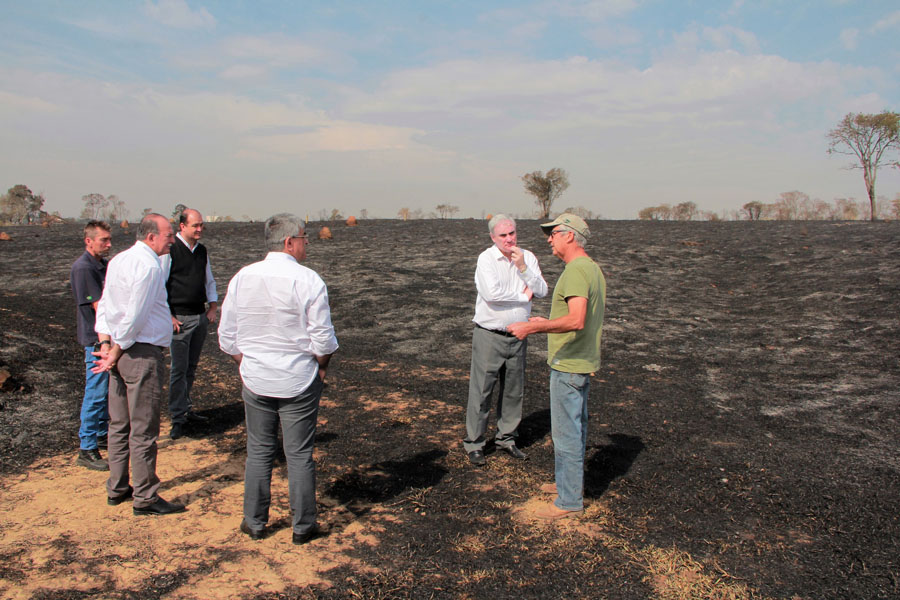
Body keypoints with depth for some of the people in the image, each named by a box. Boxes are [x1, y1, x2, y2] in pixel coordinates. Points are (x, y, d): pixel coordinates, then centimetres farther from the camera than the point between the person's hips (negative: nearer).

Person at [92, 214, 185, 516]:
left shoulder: (118, 260, 13)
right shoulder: (148, 266, -16)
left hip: (120, 353, 9)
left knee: (119, 424, 17)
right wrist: (115, 353, -9)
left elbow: (104, 307, 14)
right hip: (142, 354, -9)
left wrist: (107, 344, 9)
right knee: (143, 429, -1)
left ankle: (117, 489, 29)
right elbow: (134, 317, -18)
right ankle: (145, 497, 9)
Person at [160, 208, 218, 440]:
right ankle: (178, 417, 4)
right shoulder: (169, 250, -9)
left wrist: (213, 307, 11)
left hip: (201, 316, 7)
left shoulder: (202, 251, 11)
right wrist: (168, 316, -13)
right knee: (179, 369, -4)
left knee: (191, 367, 14)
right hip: (179, 318, -6)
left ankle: (185, 409, 26)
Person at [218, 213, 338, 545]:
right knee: (299, 455, 7)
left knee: (258, 452, 15)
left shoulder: (242, 278, 0)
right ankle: (302, 526, 19)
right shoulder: (308, 280, -14)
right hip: (299, 383, -3)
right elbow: (323, 339, -13)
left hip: (255, 381, 4)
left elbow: (227, 337, 5)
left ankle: (255, 522, 26)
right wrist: (320, 367, 6)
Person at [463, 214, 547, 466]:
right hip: (489, 335, -5)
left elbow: (542, 291, -2)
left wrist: (523, 267, -15)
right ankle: (474, 443, 13)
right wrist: (523, 296, -11)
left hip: (517, 336, 5)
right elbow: (492, 293, -24)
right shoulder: (486, 259, -10)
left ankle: (506, 437, 30)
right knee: (481, 391, 0)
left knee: (514, 390, 14)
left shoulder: (528, 257, 5)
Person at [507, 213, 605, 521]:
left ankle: (569, 500, 10)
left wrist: (533, 327, -29)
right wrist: (548, 323, 21)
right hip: (581, 361, 11)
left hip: (568, 364, -11)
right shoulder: (593, 268, 12)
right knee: (575, 427, 21)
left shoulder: (576, 271, -21)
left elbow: (577, 320, -33)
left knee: (566, 431, -1)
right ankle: (571, 482, 36)